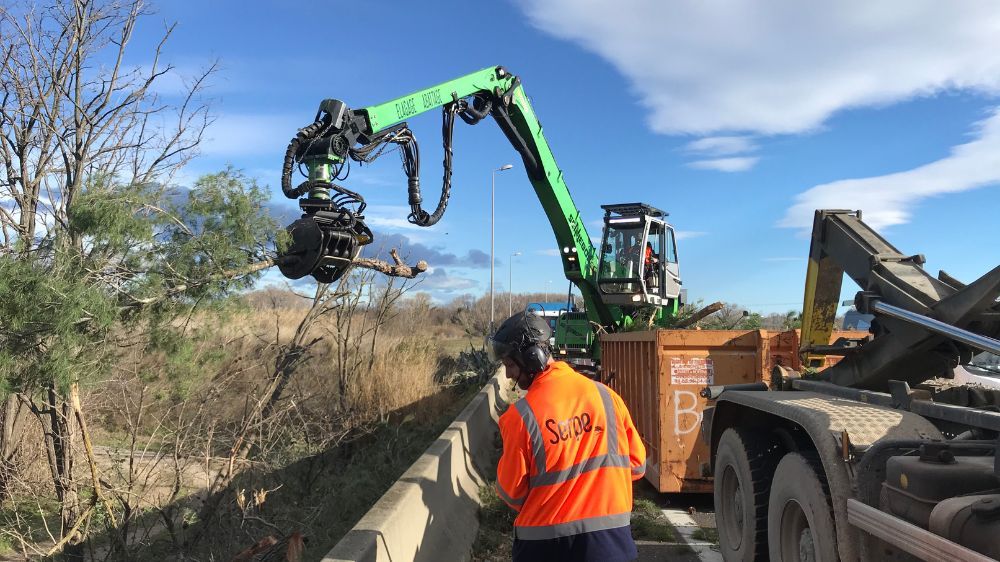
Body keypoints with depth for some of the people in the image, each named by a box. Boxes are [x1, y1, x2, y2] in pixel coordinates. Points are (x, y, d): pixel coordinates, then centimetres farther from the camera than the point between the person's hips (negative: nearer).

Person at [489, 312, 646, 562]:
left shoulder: (520, 416, -17)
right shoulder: (605, 395, -7)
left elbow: (511, 492, -5)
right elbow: (637, 464, 3)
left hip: (545, 541, -3)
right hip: (609, 533, 3)